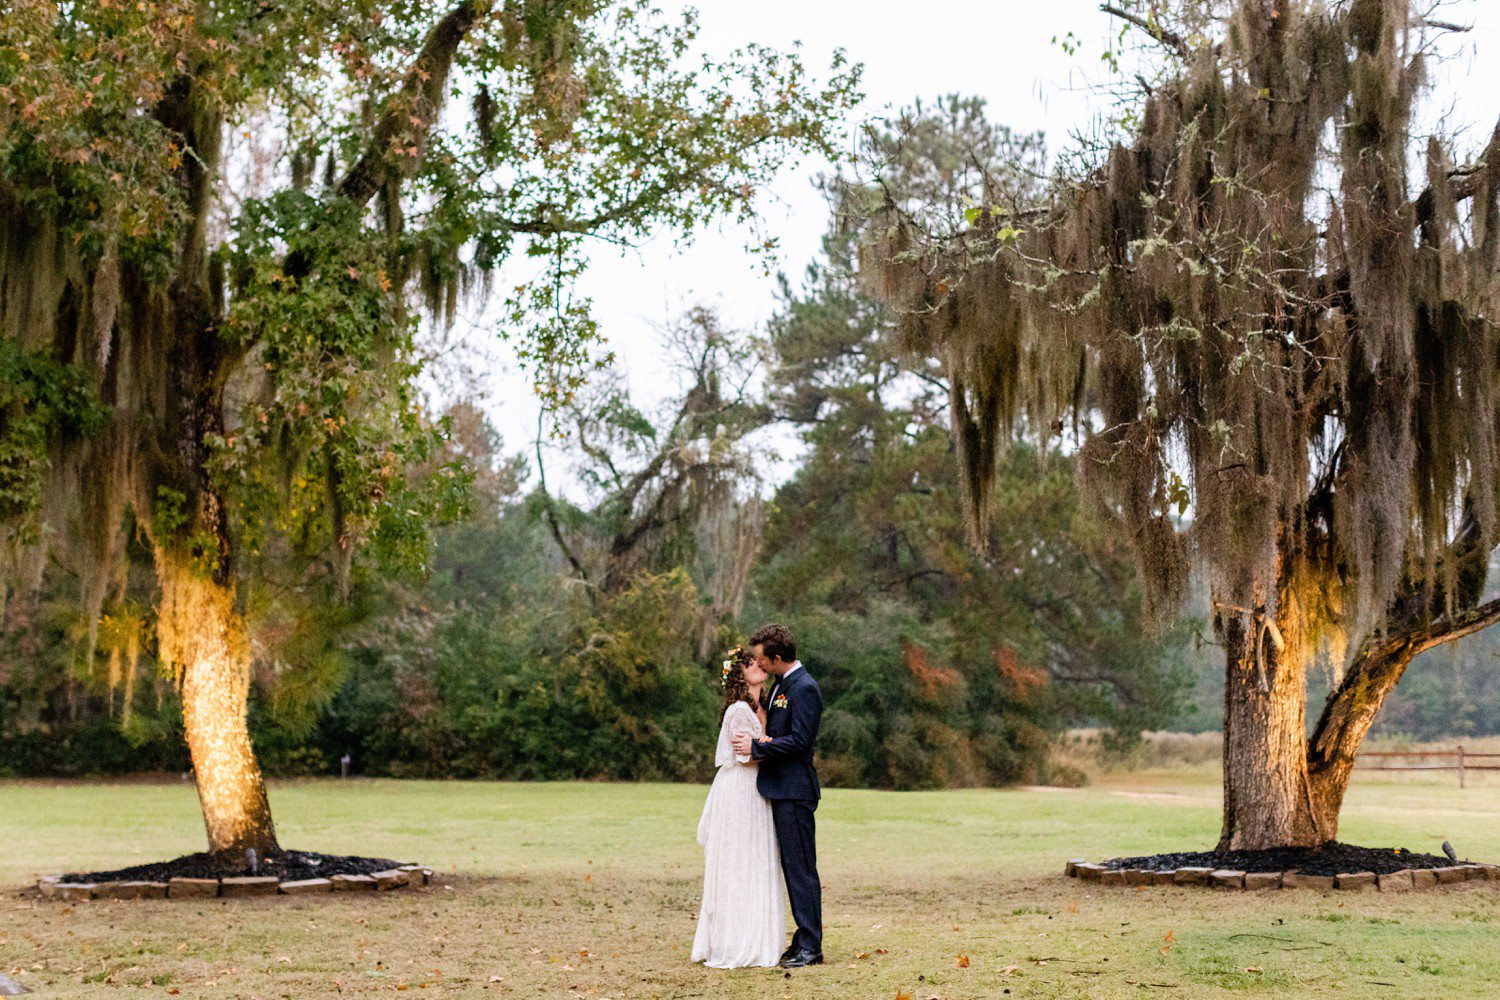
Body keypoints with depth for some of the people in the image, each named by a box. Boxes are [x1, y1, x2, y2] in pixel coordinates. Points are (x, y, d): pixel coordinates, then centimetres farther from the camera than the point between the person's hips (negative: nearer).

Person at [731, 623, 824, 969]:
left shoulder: (804, 688, -15)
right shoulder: (780, 685, 15)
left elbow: (800, 740, -20)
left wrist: (756, 747, -15)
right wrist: (754, 742, 5)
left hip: (794, 791, -10)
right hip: (779, 788, 10)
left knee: (801, 868, -6)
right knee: (792, 868, 13)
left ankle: (811, 947, -1)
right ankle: (804, 939, 19)